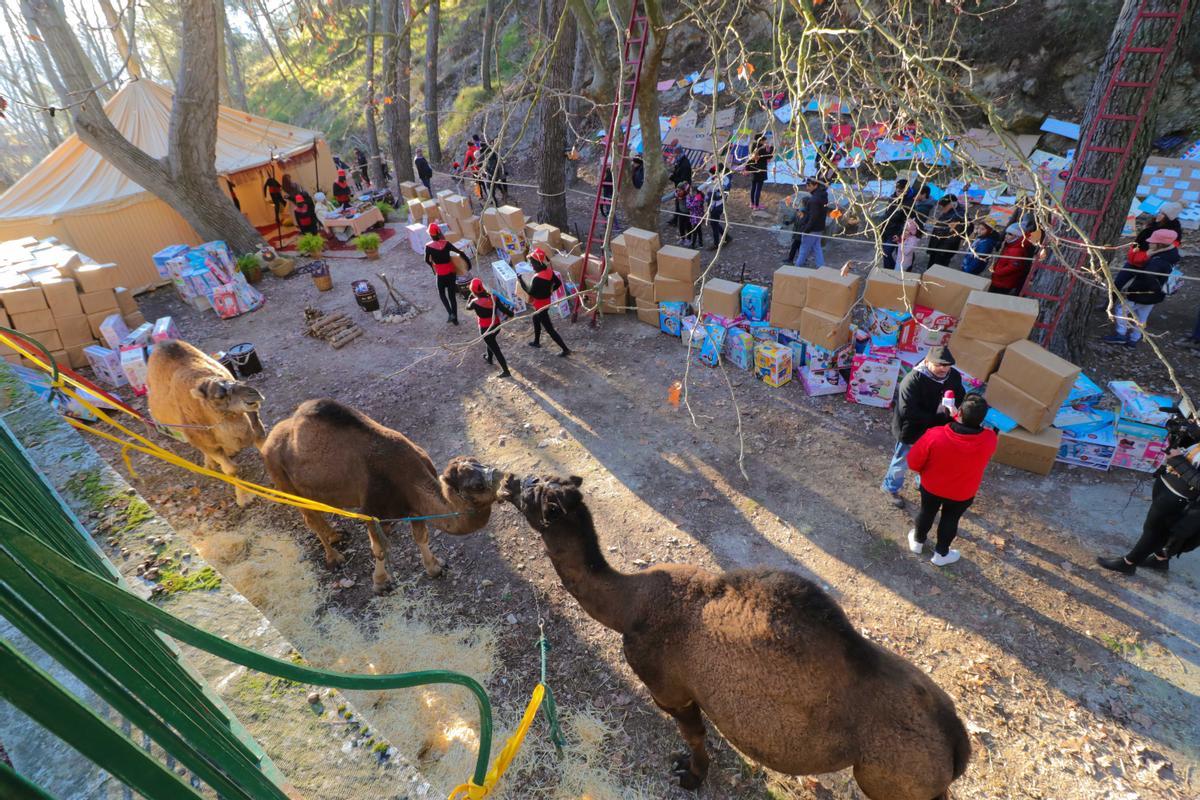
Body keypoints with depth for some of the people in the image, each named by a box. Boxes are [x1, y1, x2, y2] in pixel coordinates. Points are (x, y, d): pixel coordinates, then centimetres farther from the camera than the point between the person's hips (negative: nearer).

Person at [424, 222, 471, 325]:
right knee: (452, 295, 13)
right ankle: (455, 318, 20)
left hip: (441, 274, -2)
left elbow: (427, 260, 0)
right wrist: (468, 261, 2)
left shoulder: (428, 247, -14)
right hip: (451, 272, 2)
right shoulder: (446, 243, -12)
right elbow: (460, 253, -11)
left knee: (442, 293, 22)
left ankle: (450, 313, 3)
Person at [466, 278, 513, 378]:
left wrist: (471, 296, 14)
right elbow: (503, 309, -13)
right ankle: (489, 358, 58)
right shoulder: (493, 297, -12)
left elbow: (468, 306, 2)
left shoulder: (475, 302, -20)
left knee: (495, 349, 3)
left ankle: (506, 371, 6)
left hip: (485, 329, -5)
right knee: (491, 341, 34)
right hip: (497, 326, 5)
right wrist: (512, 314, 6)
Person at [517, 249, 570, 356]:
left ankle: (565, 349, 6)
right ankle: (536, 342, 50)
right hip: (546, 302, 9)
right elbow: (558, 283, 4)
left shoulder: (537, 278, -32)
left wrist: (520, 279, -14)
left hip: (540, 306, -9)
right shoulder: (549, 271, -7)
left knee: (549, 329, 2)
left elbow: (530, 292, -22)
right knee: (536, 320, 31)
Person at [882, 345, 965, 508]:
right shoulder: (913, 380, -31)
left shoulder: (954, 376, -10)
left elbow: (961, 399, 5)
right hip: (912, 431, -6)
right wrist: (938, 418, -31)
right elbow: (907, 411, -35)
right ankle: (891, 488, 43)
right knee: (902, 462, 17)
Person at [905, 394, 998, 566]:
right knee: (950, 520, 27)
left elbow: (913, 463, -19)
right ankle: (940, 554, 48)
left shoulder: (934, 435, -35)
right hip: (962, 495, 1)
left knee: (926, 513, 27)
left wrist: (926, 472, 2)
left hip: (931, 487, 0)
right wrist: (958, 417, -5)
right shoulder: (989, 440, -31)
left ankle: (917, 542, 53)